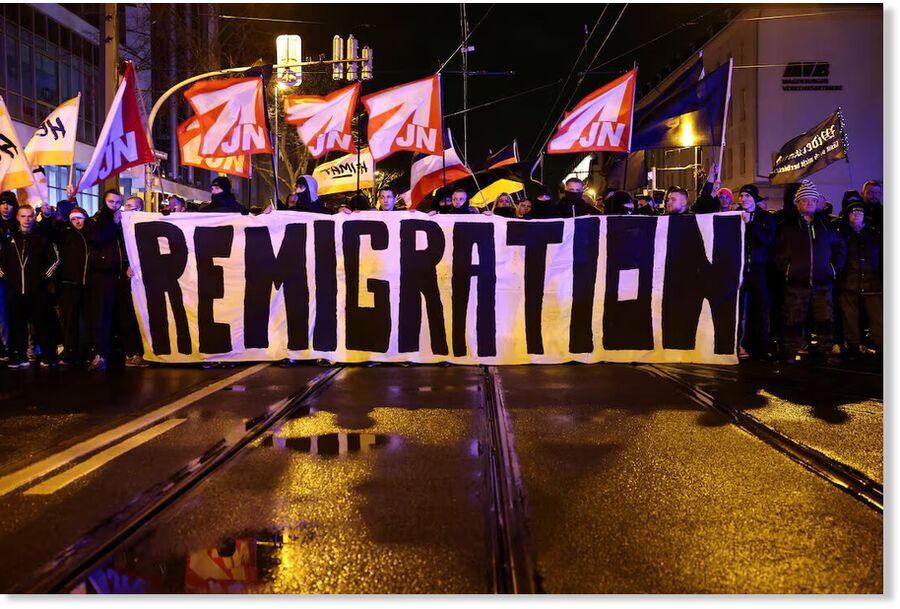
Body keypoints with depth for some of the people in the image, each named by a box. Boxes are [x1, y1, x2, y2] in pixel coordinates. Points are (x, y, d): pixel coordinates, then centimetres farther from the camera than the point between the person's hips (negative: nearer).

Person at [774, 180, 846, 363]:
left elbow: (840, 247, 20)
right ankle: (792, 353, 5)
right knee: (795, 321, -1)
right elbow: (779, 253, 5)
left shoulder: (826, 226, 14)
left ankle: (828, 351, 7)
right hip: (796, 283, -2)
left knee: (825, 320, 0)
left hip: (822, 282, 2)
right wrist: (787, 269, -5)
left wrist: (835, 268, 10)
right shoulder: (788, 227, 7)